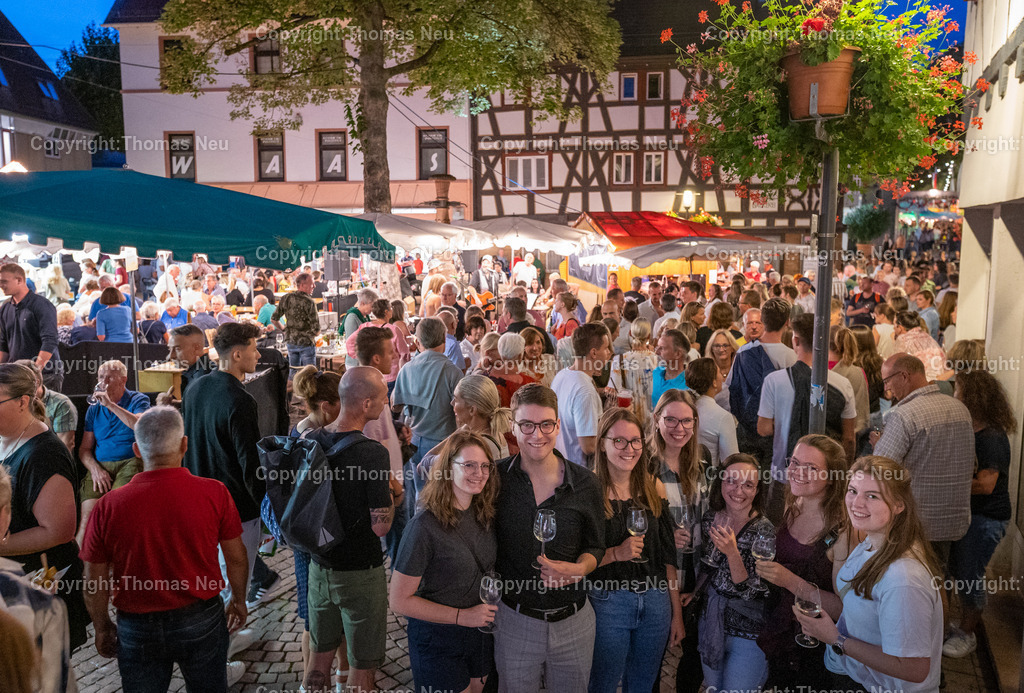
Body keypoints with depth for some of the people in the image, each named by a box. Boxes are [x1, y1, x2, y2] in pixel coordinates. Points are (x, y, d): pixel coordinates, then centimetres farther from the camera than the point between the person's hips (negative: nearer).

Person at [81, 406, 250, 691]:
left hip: (137, 627, 0)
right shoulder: (214, 493, -16)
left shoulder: (108, 506, -15)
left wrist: (103, 628, 12)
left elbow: (94, 585, -5)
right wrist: (238, 600, 13)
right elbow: (236, 558, -4)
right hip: (202, 619, 0)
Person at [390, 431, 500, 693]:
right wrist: (462, 616, -21)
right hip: (438, 641, -6)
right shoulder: (425, 526, -24)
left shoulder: (486, 514, -4)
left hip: (481, 634, 6)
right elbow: (400, 601, -20)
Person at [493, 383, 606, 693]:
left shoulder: (585, 484, -8)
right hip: (514, 619, -1)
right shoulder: (496, 478, -10)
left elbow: (594, 547, 2)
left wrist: (578, 569, -18)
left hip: (573, 620, 1)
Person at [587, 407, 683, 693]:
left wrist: (677, 612, 8)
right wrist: (616, 553, -23)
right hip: (607, 602, -4)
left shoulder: (654, 487, 3)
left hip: (656, 602, 4)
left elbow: (667, 554, 6)